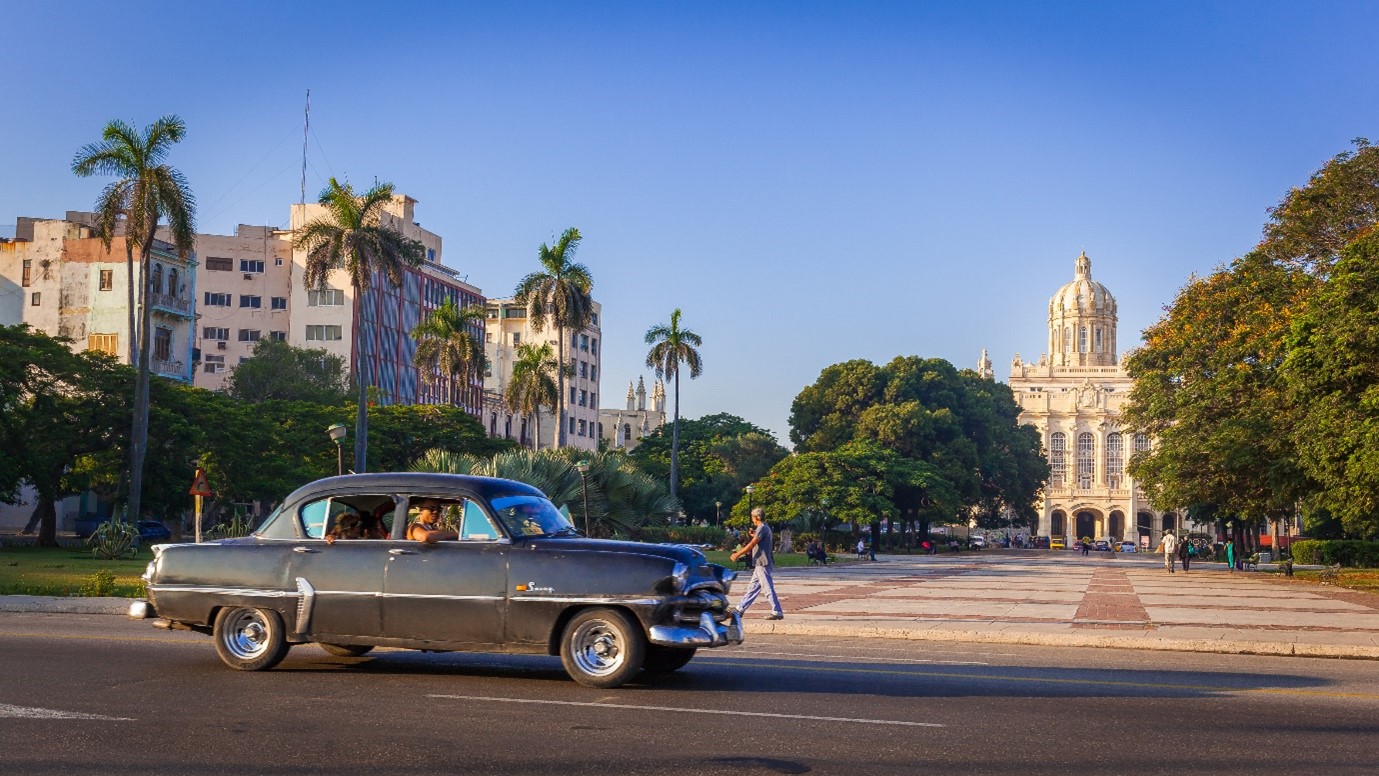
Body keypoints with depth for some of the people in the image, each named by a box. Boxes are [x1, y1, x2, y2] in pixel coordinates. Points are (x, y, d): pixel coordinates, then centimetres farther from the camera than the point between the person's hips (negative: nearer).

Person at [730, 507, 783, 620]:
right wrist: (754, 535, 19)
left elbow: (752, 544, -18)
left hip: (762, 564, -11)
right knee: (753, 587, 13)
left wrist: (738, 554, -12)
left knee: (768, 588, -9)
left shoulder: (762, 528, -14)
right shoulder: (765, 528, 18)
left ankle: (777, 612, -9)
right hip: (760, 564, 11)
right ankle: (740, 608, 19)